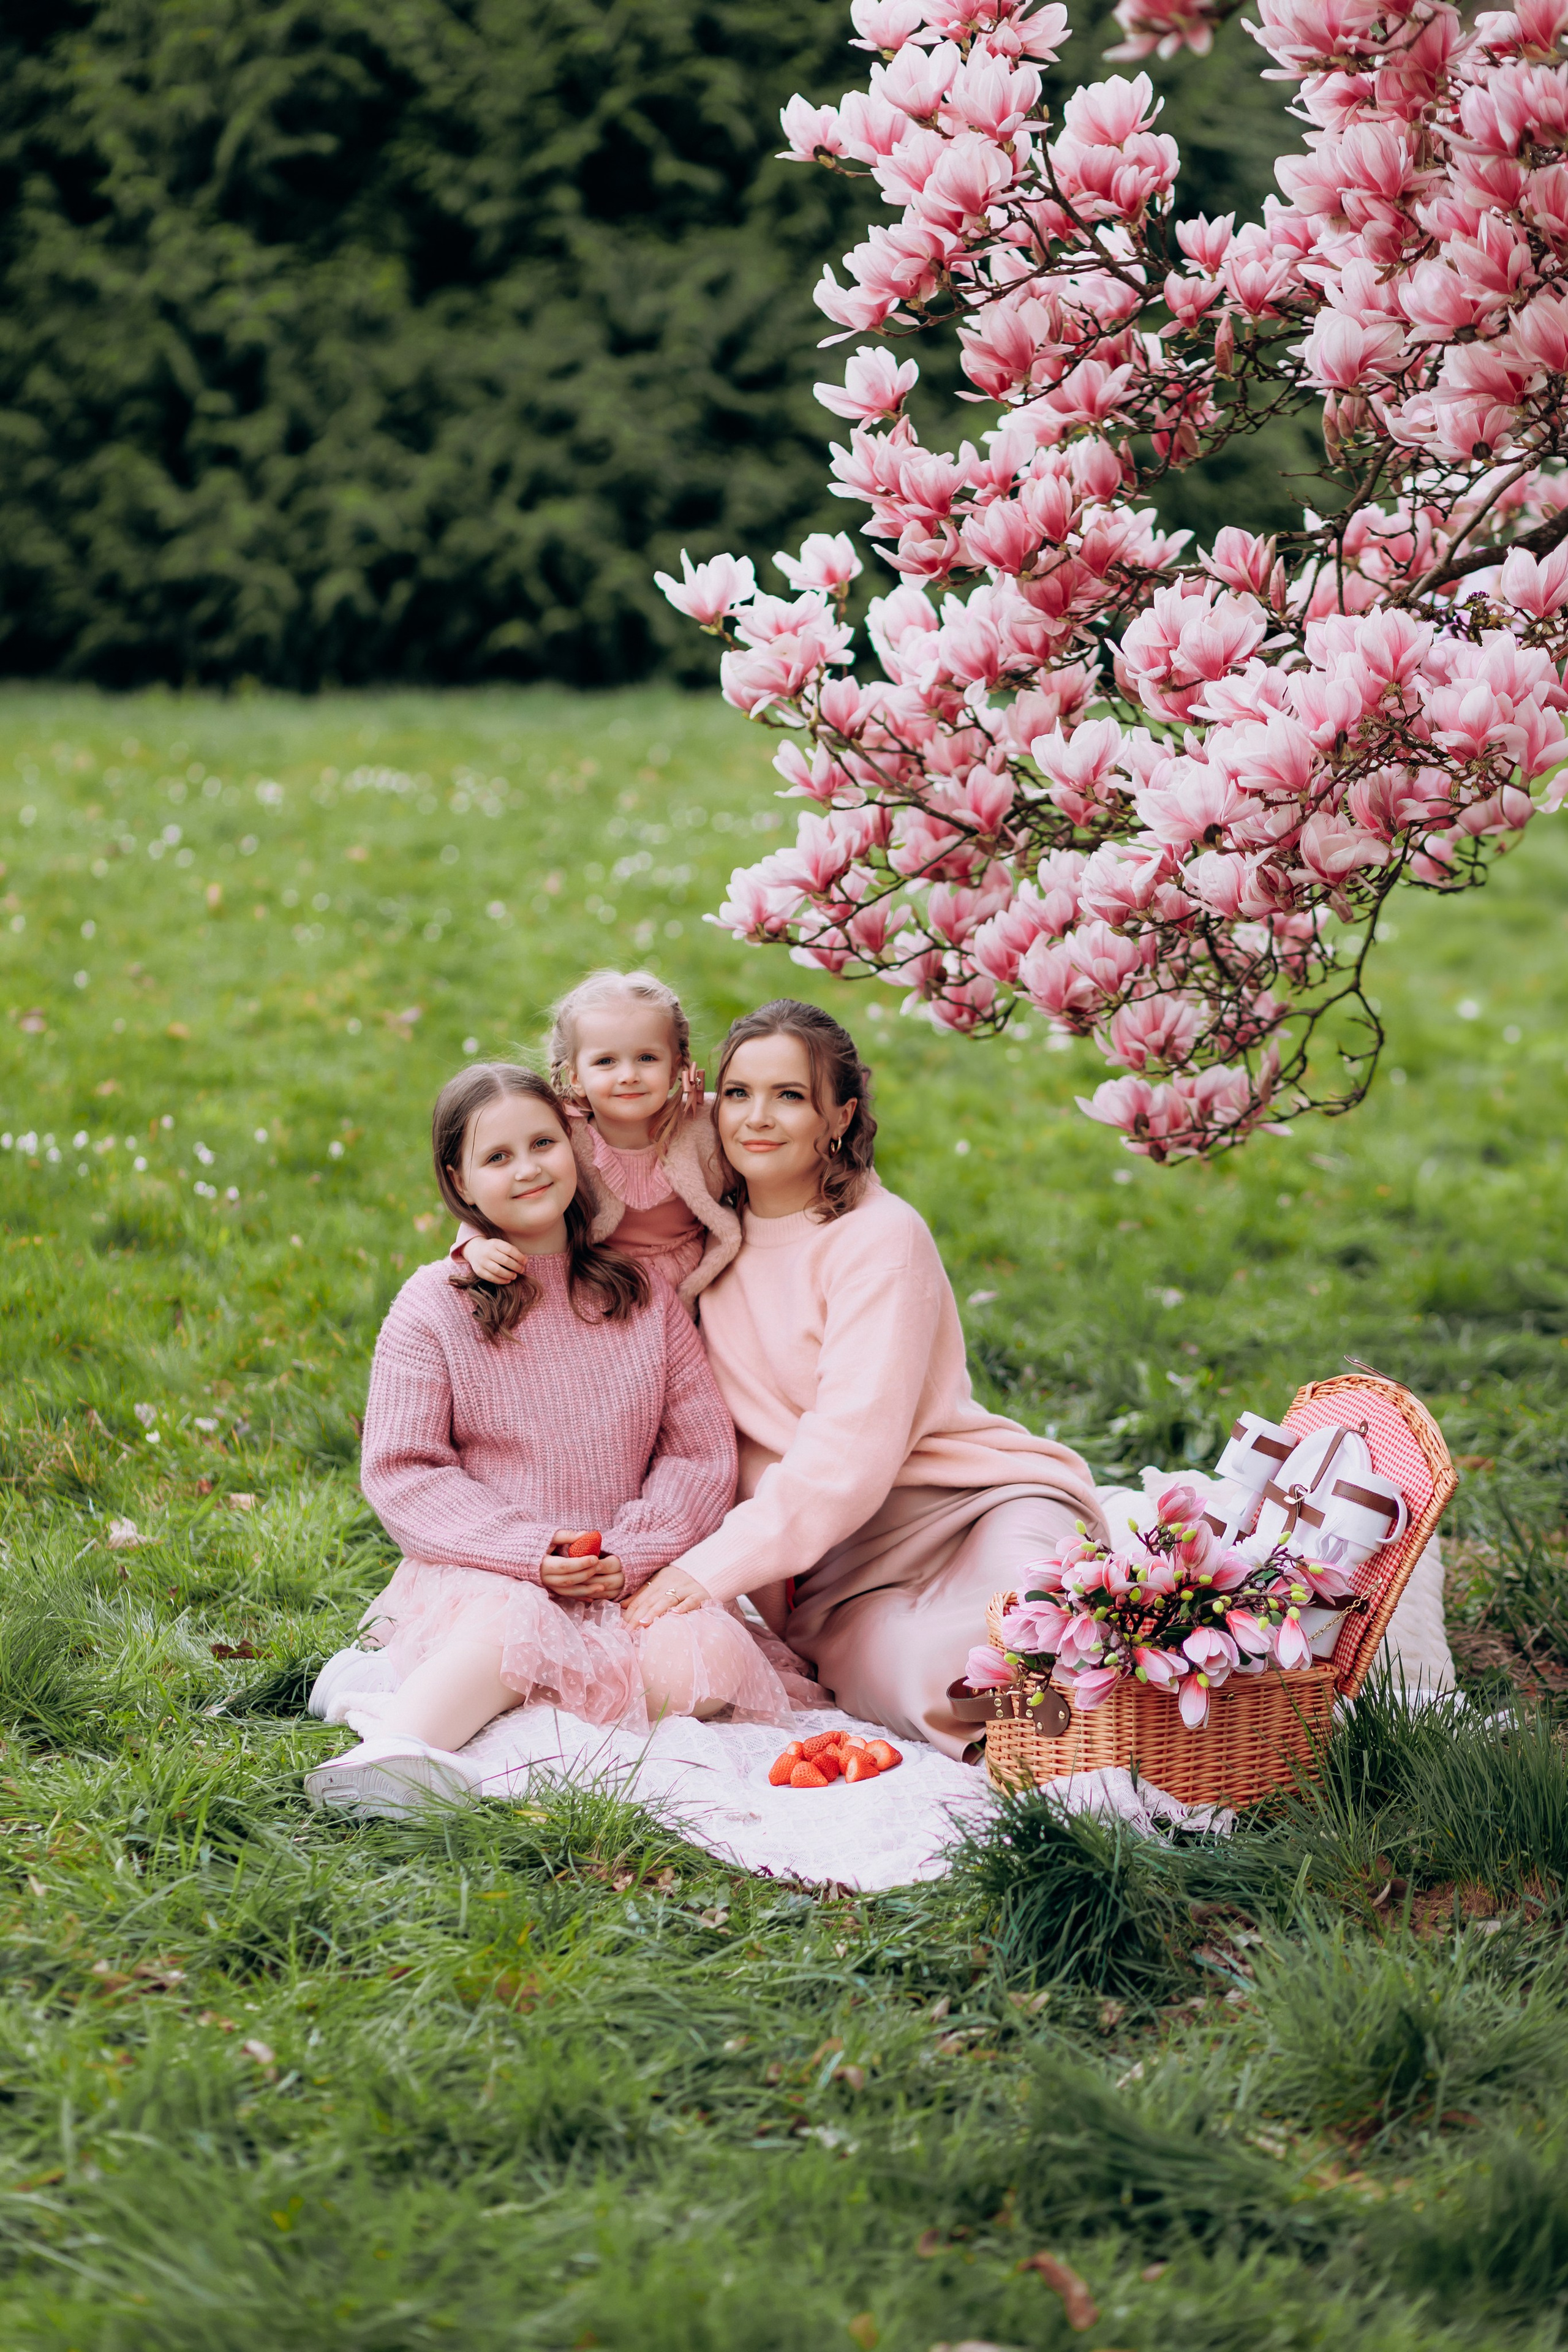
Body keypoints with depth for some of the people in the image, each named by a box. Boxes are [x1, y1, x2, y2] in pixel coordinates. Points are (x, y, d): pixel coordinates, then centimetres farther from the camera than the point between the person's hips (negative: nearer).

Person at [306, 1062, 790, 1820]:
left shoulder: (645, 1299, 9)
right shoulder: (432, 1308, 0)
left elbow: (702, 1453, 7)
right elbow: (400, 1472, -3)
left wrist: (631, 1554, -11)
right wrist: (528, 1554, -16)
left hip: (627, 1583, 3)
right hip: (483, 1574, -3)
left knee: (708, 1658, -27)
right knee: (514, 1620, -37)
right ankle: (392, 1746, -50)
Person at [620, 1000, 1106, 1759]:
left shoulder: (880, 1236, -7)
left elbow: (853, 1445, -17)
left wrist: (714, 1566, -24)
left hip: (976, 1501, -3)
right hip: (835, 1564, 3)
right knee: (917, 1680, -34)